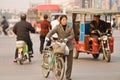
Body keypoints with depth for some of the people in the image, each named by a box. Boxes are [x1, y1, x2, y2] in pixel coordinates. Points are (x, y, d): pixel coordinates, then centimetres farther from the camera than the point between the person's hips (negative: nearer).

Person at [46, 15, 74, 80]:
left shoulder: (70, 28, 10)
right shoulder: (58, 27, 5)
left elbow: (72, 35, -3)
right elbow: (51, 32, -9)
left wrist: (67, 39, -22)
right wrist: (47, 37, -29)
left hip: (69, 46, 2)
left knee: (69, 62, 1)